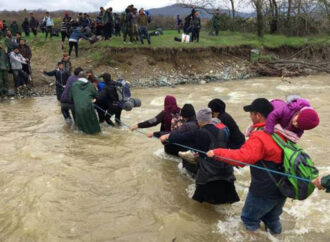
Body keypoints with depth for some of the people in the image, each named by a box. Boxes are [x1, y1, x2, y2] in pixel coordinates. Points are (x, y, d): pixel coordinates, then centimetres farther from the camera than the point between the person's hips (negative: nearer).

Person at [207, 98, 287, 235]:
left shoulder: (259, 137, -27)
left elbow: (242, 157, -36)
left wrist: (217, 153, -29)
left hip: (264, 191, -8)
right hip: (282, 188, 8)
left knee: (249, 218, 16)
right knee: (272, 217, 30)